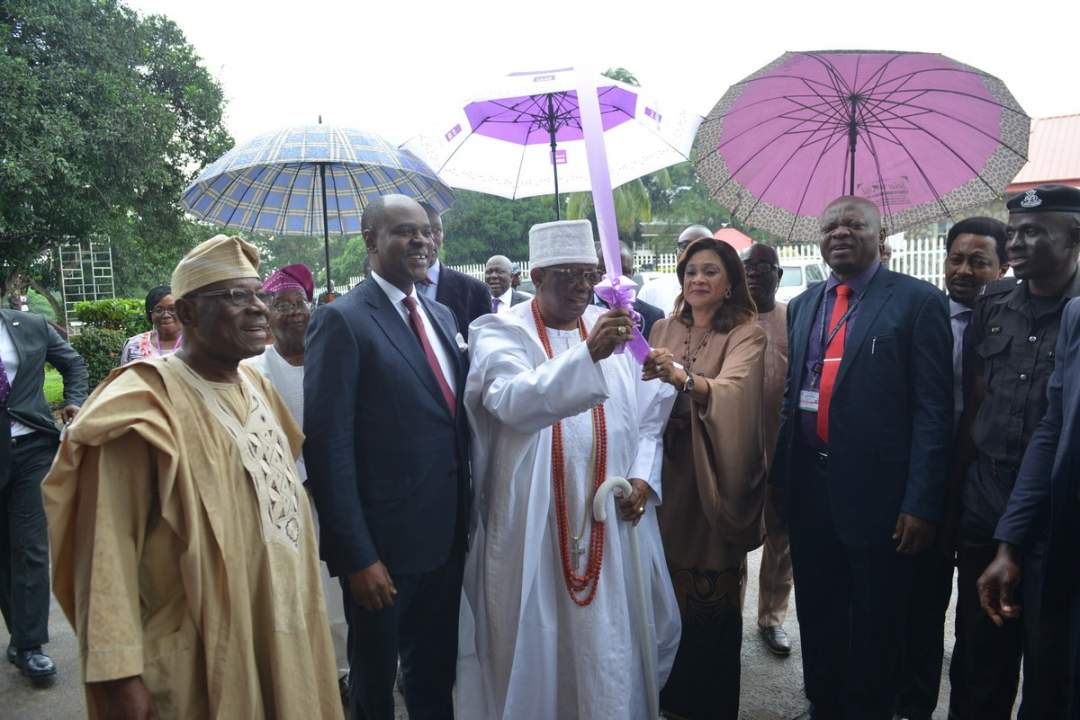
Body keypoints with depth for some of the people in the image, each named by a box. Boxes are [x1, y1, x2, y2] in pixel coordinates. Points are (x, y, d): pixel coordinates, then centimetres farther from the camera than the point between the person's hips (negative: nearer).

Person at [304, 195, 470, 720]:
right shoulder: (342, 321, -14)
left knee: (437, 676, 22)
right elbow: (328, 447, -18)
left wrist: (465, 520, 9)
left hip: (446, 538, 6)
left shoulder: (442, 316, 9)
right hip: (382, 544, -6)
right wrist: (357, 556, -19)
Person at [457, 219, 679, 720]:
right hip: (534, 518, -3)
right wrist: (588, 353, -35)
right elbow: (514, 402, -25)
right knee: (536, 636, 8)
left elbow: (650, 415, 12)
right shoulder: (502, 333, -5)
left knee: (611, 634, 14)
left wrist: (643, 477, -2)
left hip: (614, 515, 4)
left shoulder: (614, 329, 8)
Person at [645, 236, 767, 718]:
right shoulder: (662, 330, 8)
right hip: (666, 471, 4)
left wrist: (684, 378, -44)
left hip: (713, 476, -4)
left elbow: (733, 390, -27)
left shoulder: (746, 334, -8)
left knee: (711, 591, 4)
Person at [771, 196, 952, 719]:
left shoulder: (918, 301, -6)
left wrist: (921, 502, -15)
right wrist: (780, 478, 8)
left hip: (876, 491, -5)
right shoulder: (802, 306, 11)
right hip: (809, 488, 5)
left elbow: (933, 409, -10)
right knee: (816, 619, 18)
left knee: (875, 627, 11)